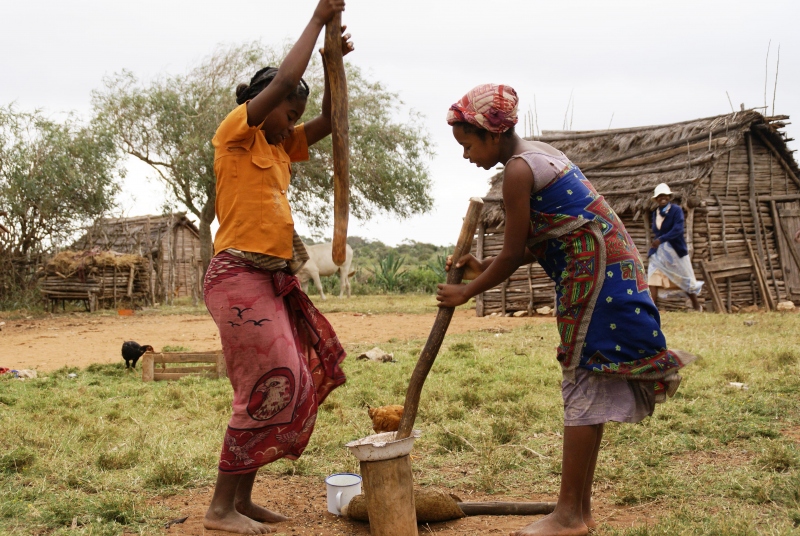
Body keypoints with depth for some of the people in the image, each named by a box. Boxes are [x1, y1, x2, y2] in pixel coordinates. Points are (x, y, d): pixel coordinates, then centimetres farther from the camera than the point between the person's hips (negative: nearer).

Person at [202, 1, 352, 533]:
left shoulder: (281, 147, 20)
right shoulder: (236, 133, -3)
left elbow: (329, 120, 19)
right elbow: (285, 81, -14)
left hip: (276, 280, 9)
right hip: (240, 274, -9)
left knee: (289, 384, 7)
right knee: (269, 386, -9)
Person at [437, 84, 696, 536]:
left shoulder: (518, 169, -14)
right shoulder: (541, 154, 16)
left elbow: (515, 253, -12)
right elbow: (534, 246, 17)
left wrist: (467, 292, 0)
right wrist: (484, 268, 15)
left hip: (595, 275, -10)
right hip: (605, 269, 10)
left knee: (585, 387, -6)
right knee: (587, 388, 11)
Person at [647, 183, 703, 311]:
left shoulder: (676, 210, -11)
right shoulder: (655, 213, 8)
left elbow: (678, 229, -24)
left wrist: (661, 239, -33)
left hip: (676, 251, -4)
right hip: (658, 251, 4)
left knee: (686, 279, 8)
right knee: (652, 280, -10)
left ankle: (697, 306, 26)